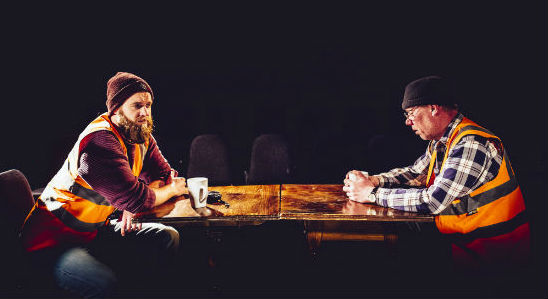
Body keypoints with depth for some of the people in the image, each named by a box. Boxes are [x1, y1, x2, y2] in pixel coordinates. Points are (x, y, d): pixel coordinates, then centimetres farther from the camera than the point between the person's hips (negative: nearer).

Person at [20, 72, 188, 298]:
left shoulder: (141, 135, 2)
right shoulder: (99, 140, -25)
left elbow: (165, 174, 8)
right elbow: (134, 198, -28)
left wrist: (134, 203, -13)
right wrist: (171, 189, -7)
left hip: (98, 229, 8)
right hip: (55, 238, -8)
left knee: (168, 238, -9)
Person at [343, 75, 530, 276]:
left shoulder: (472, 145, -24)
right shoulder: (440, 141, 6)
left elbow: (433, 201, -29)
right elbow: (415, 172, 18)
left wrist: (372, 194, -21)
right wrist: (373, 181, -1)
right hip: (461, 241, 8)